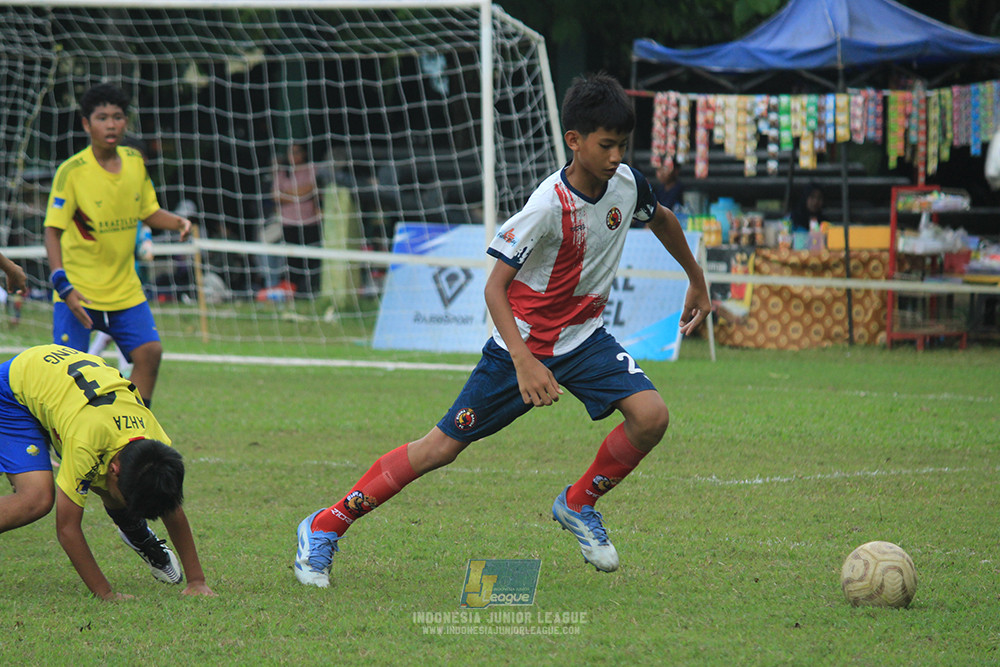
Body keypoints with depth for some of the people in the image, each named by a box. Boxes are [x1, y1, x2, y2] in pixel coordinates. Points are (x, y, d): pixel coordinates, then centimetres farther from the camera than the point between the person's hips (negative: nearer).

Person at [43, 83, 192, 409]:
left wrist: (178, 222, -6)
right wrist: (63, 285, -24)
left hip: (125, 289, 5)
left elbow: (149, 212, 15)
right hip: (78, 290, -5)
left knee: (149, 352, -7)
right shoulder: (71, 171, -14)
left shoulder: (134, 161, 2)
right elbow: (52, 230, -13)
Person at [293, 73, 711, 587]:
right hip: (523, 341, -5)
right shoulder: (548, 206, -26)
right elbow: (495, 287, -22)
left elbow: (661, 219, 18)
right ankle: (324, 528, 9)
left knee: (650, 415, -19)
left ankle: (579, 504, 6)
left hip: (583, 337, 5)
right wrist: (524, 362, -33)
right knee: (442, 447, -3)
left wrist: (696, 281, 28)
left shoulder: (626, 183, -8)